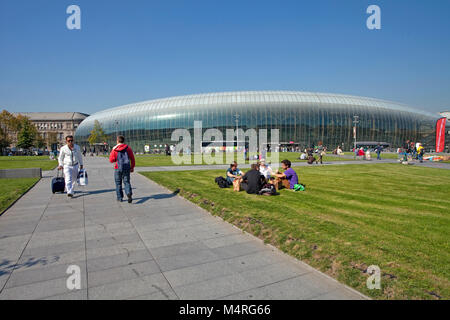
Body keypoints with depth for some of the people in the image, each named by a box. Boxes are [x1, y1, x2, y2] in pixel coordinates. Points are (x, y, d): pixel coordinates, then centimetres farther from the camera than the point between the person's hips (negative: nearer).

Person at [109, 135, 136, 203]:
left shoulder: (114, 149, -5)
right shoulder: (128, 148, 0)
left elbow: (111, 160, -5)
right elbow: (132, 159, 0)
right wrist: (132, 167, 9)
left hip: (118, 168, -1)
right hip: (127, 168, 1)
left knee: (118, 183, 13)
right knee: (126, 182, 7)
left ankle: (120, 197, 17)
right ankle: (129, 193, -19)